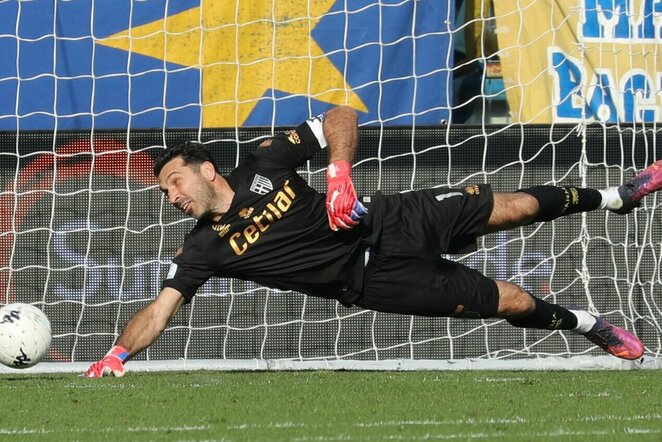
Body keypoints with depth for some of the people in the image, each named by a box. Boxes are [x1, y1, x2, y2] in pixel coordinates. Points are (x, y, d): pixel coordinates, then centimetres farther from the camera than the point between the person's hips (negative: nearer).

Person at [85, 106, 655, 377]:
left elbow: (342, 117, -8)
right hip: (372, 280, -1)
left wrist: (339, 173, -25)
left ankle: (610, 197, 26)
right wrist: (117, 354, -33)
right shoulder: (203, 250, -10)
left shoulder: (263, 165, -10)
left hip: (393, 221, 1)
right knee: (511, 302, -7)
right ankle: (585, 323, 21)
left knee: (513, 207, -1)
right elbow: (159, 310, -16)